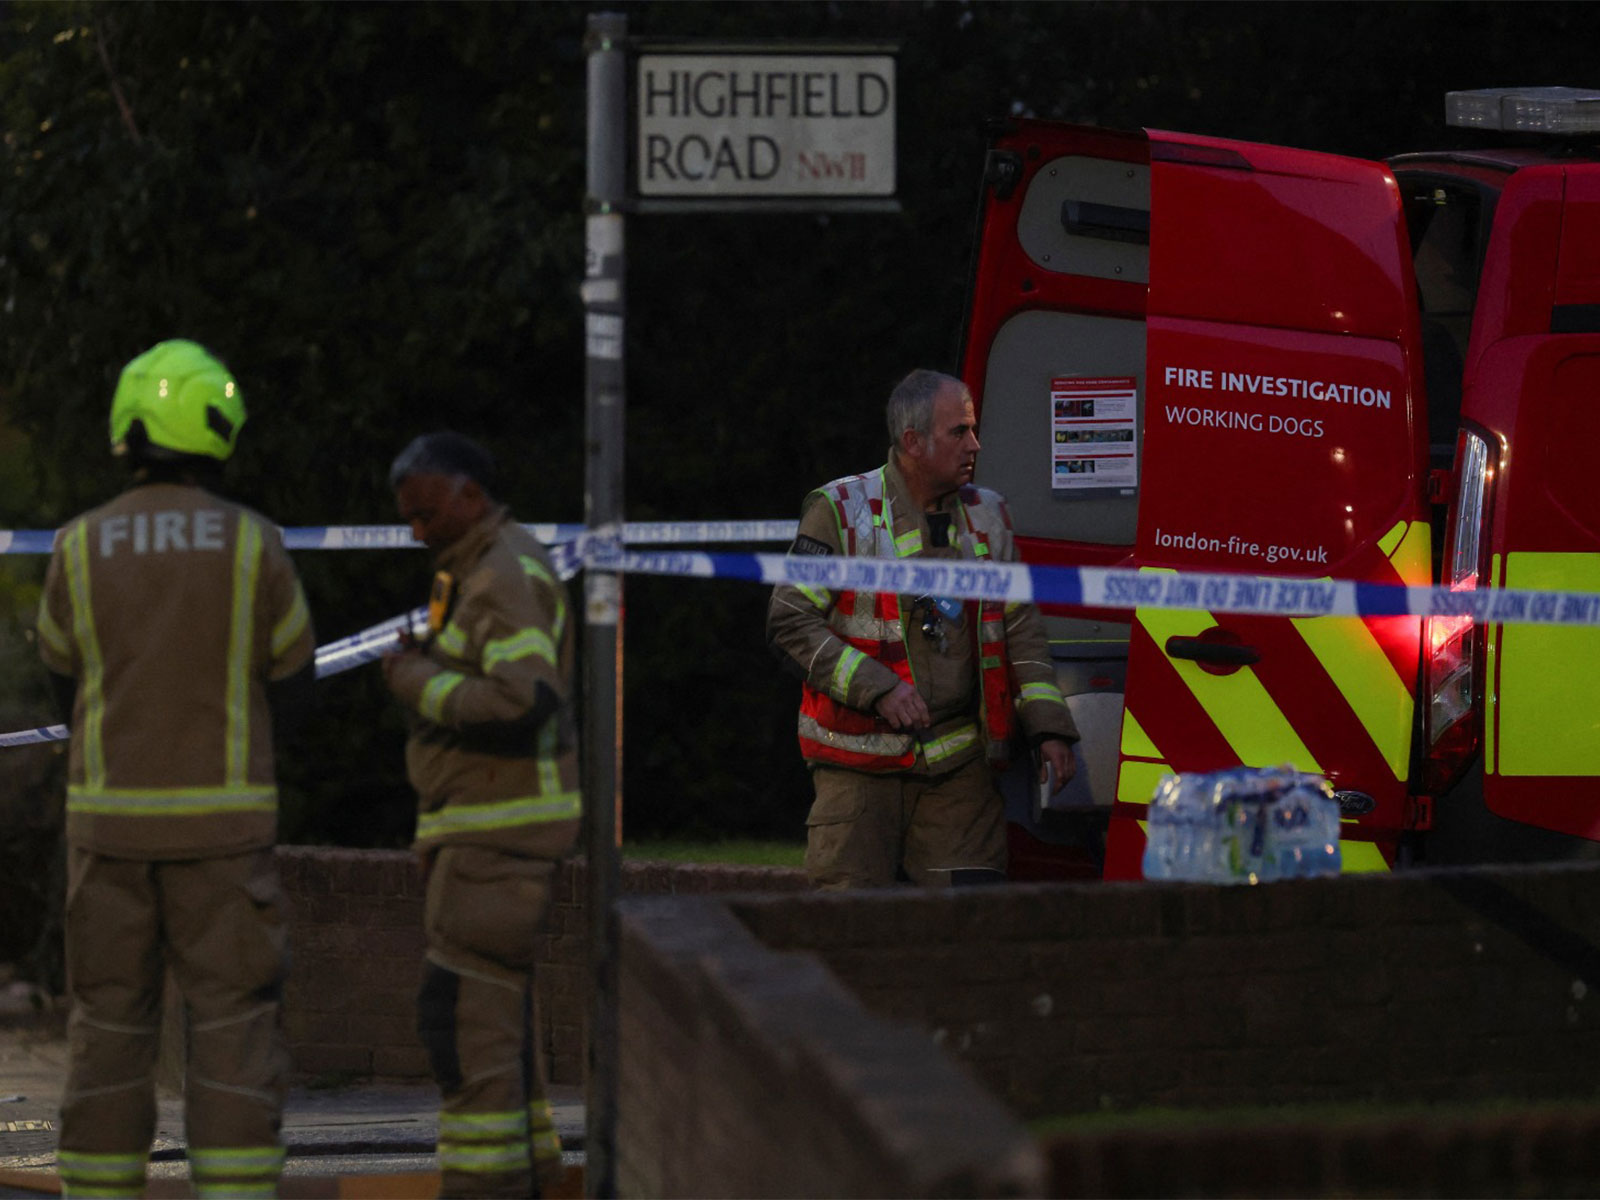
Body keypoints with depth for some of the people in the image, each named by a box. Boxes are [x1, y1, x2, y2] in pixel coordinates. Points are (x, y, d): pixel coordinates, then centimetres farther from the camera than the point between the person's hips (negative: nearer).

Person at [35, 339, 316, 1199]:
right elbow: (290, 692, 4)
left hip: (112, 813, 2)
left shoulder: (81, 549, -1)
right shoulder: (253, 545, -6)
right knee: (235, 1027, 2)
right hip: (219, 817, -2)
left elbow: (72, 690, 11)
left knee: (110, 1026, 9)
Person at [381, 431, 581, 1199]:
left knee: (465, 1011, -11)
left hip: (501, 830, -10)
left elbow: (523, 701, -28)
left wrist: (422, 684, -17)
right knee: (492, 1007, 13)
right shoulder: (480, 570, 17)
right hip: (484, 824, 10)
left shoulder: (508, 575, -16)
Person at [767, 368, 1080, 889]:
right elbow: (790, 622, -7)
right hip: (862, 762, -4)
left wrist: (1048, 728, 5)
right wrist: (877, 689, -16)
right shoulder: (841, 512, -3)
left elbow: (1020, 629, 16)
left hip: (960, 766, 4)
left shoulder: (986, 517, 12)